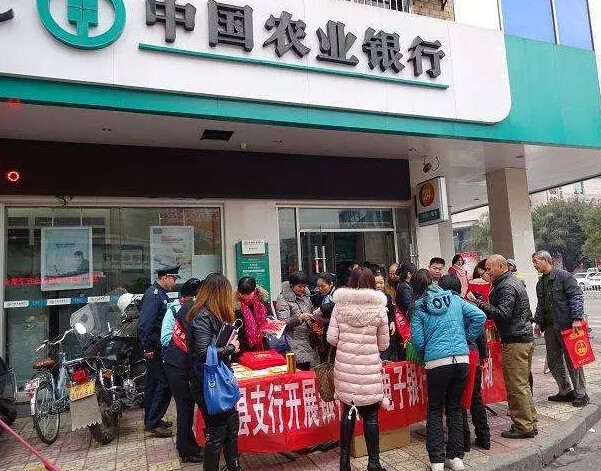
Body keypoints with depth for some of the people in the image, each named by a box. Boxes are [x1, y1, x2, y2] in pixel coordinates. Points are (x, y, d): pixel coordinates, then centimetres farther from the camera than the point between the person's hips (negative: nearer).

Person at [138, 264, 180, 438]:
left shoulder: (161, 294, 13)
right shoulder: (153, 295, -18)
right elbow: (143, 324, -24)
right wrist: (148, 348, -21)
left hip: (159, 347, 10)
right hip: (155, 348, -10)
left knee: (154, 383, 17)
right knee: (165, 383, -6)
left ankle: (151, 420, 29)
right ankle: (153, 423, 4)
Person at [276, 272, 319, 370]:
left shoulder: (306, 295, 13)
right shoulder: (283, 299, -6)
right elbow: (284, 323, -12)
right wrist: (299, 318, -26)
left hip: (308, 339, 6)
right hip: (294, 341, -5)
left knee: (309, 368, -1)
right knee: (303, 367, -15)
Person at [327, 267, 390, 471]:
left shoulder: (340, 305, -2)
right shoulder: (379, 308, -5)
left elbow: (331, 338, -3)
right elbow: (384, 344, 1)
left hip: (345, 366, 2)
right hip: (369, 367, -2)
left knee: (348, 411, 16)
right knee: (370, 415, 10)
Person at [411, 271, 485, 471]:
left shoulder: (419, 307, -1)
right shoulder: (455, 299, 8)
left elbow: (417, 340, -3)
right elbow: (479, 316, 2)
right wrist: (467, 338, 12)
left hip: (436, 362, -3)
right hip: (462, 359, 3)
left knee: (434, 410, 12)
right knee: (455, 408, 16)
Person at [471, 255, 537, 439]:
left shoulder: (507, 287, -16)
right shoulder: (515, 282, 17)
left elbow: (503, 314, -24)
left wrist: (479, 303, -21)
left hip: (515, 342, -11)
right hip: (526, 339, 11)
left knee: (515, 387, -2)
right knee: (523, 384, 17)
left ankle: (523, 427, 6)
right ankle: (530, 423, 26)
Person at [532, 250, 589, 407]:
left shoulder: (564, 276, -6)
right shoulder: (540, 283, 16)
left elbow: (577, 296, -12)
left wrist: (577, 318, -19)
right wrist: (538, 322, 14)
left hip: (567, 325, -8)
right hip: (550, 327, 8)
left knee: (572, 360, 1)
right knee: (553, 361, 10)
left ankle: (581, 394, 14)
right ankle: (566, 391, 24)